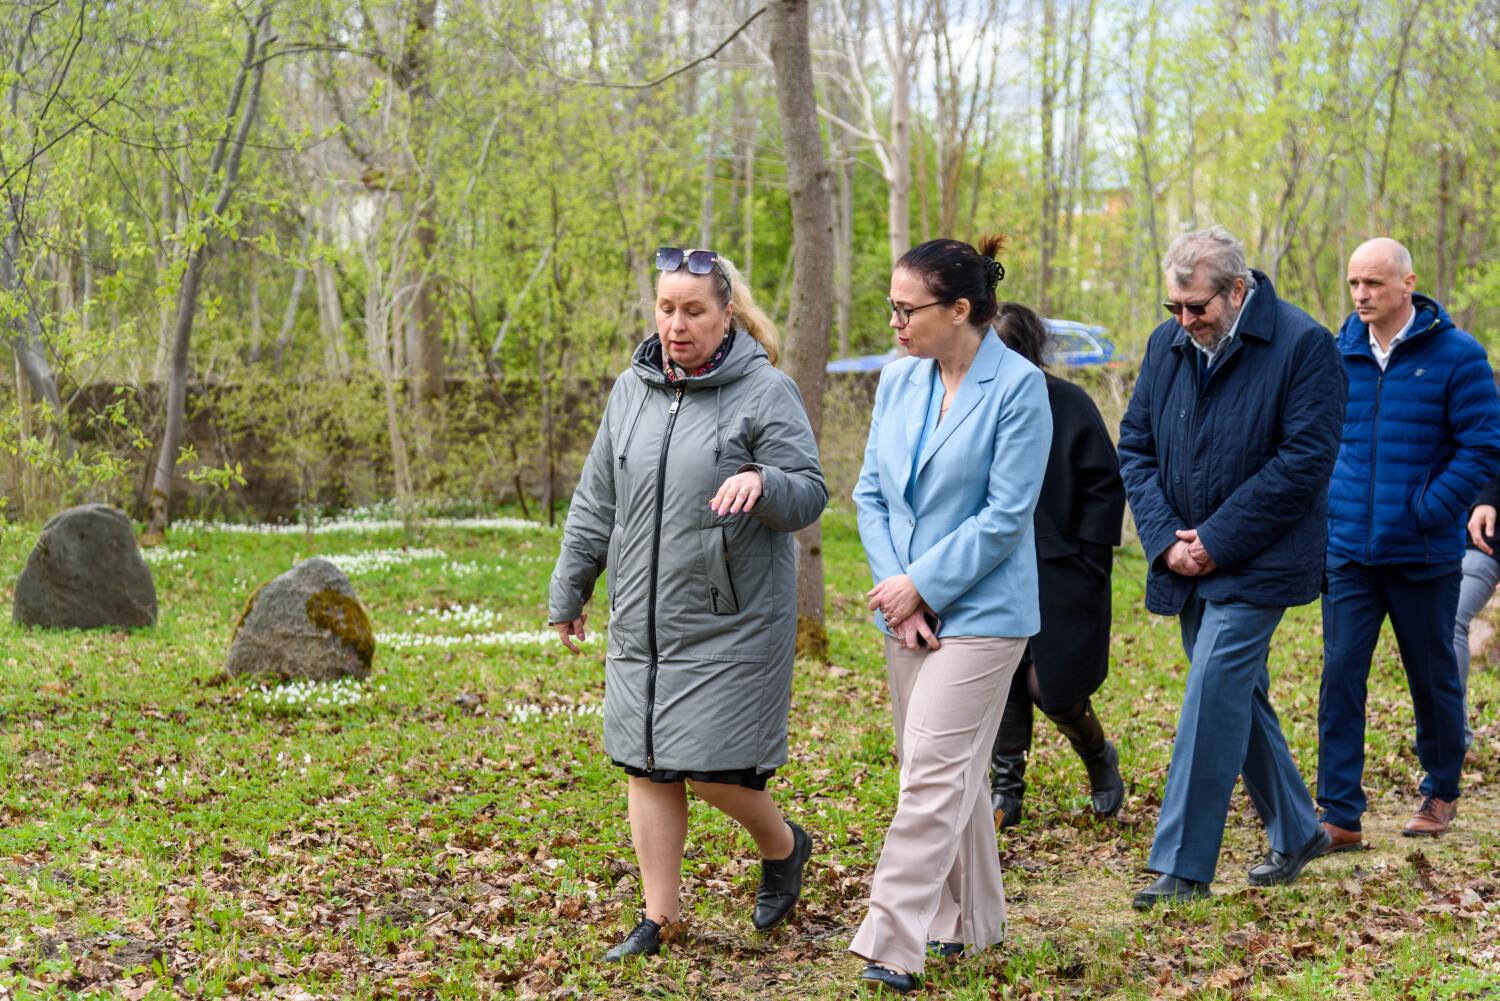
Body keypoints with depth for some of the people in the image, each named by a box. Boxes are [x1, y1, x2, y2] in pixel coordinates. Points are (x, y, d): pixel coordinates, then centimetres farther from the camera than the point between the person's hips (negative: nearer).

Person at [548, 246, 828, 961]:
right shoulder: (632, 390, 9)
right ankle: (658, 916, 19)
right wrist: (568, 594, 19)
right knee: (648, 766, 7)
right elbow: (596, 503, 16)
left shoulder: (766, 392, -6)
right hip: (641, 621, 5)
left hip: (733, 623, -5)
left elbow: (809, 496, -10)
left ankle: (783, 847, 25)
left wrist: (763, 483, -32)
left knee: (711, 768, -6)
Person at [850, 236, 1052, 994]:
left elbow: (1006, 515, -14)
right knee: (949, 769, 13)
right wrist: (895, 592, -5)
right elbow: (871, 493, 8)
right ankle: (974, 920, 27)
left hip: (978, 611, -6)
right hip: (908, 608, 7)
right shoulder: (898, 380, 7)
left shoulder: (1018, 386, -12)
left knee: (935, 773, -9)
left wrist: (921, 585, -13)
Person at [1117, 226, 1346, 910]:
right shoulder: (1167, 345, 6)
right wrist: (1166, 539, -6)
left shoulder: (1304, 345, -12)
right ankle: (1295, 833, 31)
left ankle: (1183, 866, -10)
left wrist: (1218, 542, -17)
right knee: (1241, 698, 14)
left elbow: (1305, 461, -16)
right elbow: (1135, 445, 8)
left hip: (1256, 564, -7)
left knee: (1213, 696, -13)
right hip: (1190, 566, 7)